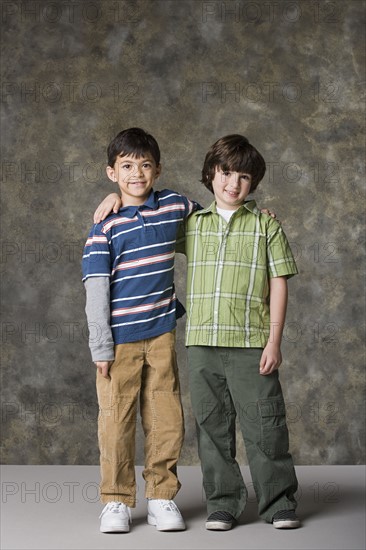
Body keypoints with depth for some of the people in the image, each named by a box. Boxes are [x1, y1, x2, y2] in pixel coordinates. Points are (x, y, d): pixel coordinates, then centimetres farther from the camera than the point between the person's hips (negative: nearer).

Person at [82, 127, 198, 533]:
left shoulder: (175, 206, 3)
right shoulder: (106, 225, -6)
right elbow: (96, 290, -7)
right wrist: (101, 346, -11)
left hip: (161, 333, 3)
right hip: (119, 339, -3)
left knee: (166, 418, 4)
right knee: (117, 420, 2)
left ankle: (162, 497, 18)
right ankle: (116, 501, 15)